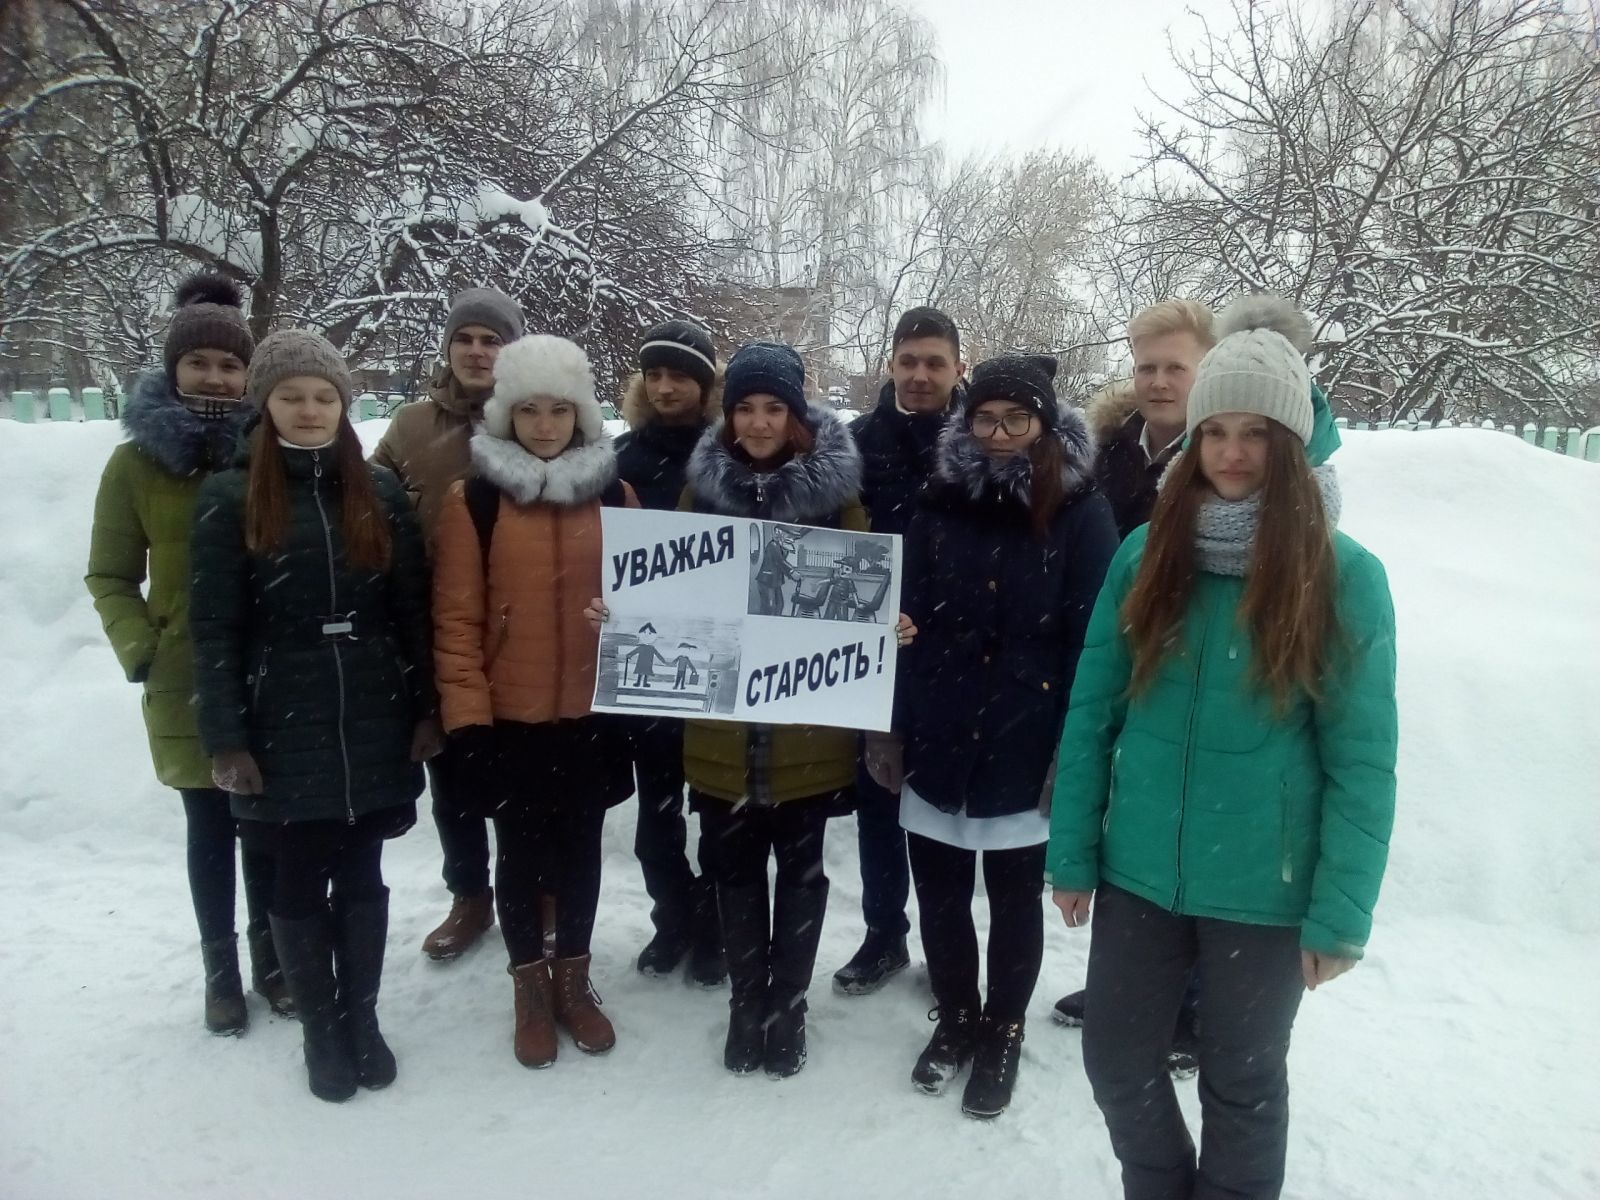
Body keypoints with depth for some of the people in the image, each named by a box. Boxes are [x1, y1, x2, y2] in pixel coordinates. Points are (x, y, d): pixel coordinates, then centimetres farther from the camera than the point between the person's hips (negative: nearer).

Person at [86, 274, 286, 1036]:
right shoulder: (137, 461, -2)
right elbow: (110, 577, 5)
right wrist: (140, 650, -7)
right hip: (186, 685, 0)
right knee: (210, 826, 10)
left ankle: (269, 955, 29)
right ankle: (221, 967, 27)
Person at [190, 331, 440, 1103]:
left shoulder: (380, 492, 4)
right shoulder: (229, 498, -3)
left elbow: (413, 611, 5)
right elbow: (214, 629, -5)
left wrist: (428, 709, 1)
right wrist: (225, 739, -9)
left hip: (375, 727, 2)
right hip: (283, 731, -1)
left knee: (361, 875, 13)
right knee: (299, 882, 10)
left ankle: (363, 1017, 30)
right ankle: (320, 1029, 28)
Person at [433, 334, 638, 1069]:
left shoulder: (615, 495, 2)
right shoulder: (474, 498, -5)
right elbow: (455, 617, -7)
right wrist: (468, 717, -10)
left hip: (593, 716, 2)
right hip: (511, 720, -2)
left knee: (580, 848, 15)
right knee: (520, 853, 12)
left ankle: (574, 979, 33)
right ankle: (530, 988, 30)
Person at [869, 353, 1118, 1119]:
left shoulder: (1080, 514, -6)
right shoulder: (940, 503, 3)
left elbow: (1091, 641, -8)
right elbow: (907, 620, 5)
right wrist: (887, 727, 4)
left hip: (1026, 749, -3)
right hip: (937, 742, 3)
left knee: (1015, 897, 14)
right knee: (937, 891, 14)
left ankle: (1004, 1031, 35)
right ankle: (955, 1019, 37)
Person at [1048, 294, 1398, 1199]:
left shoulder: (1347, 577, -11)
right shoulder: (1147, 553, -3)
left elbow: (1362, 763, -9)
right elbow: (1091, 713, 0)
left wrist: (1339, 915, -10)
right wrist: (1072, 853, 0)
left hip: (1266, 890, -3)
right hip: (1139, 873, 3)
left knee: (1243, 1081, 17)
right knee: (1117, 1057, 16)